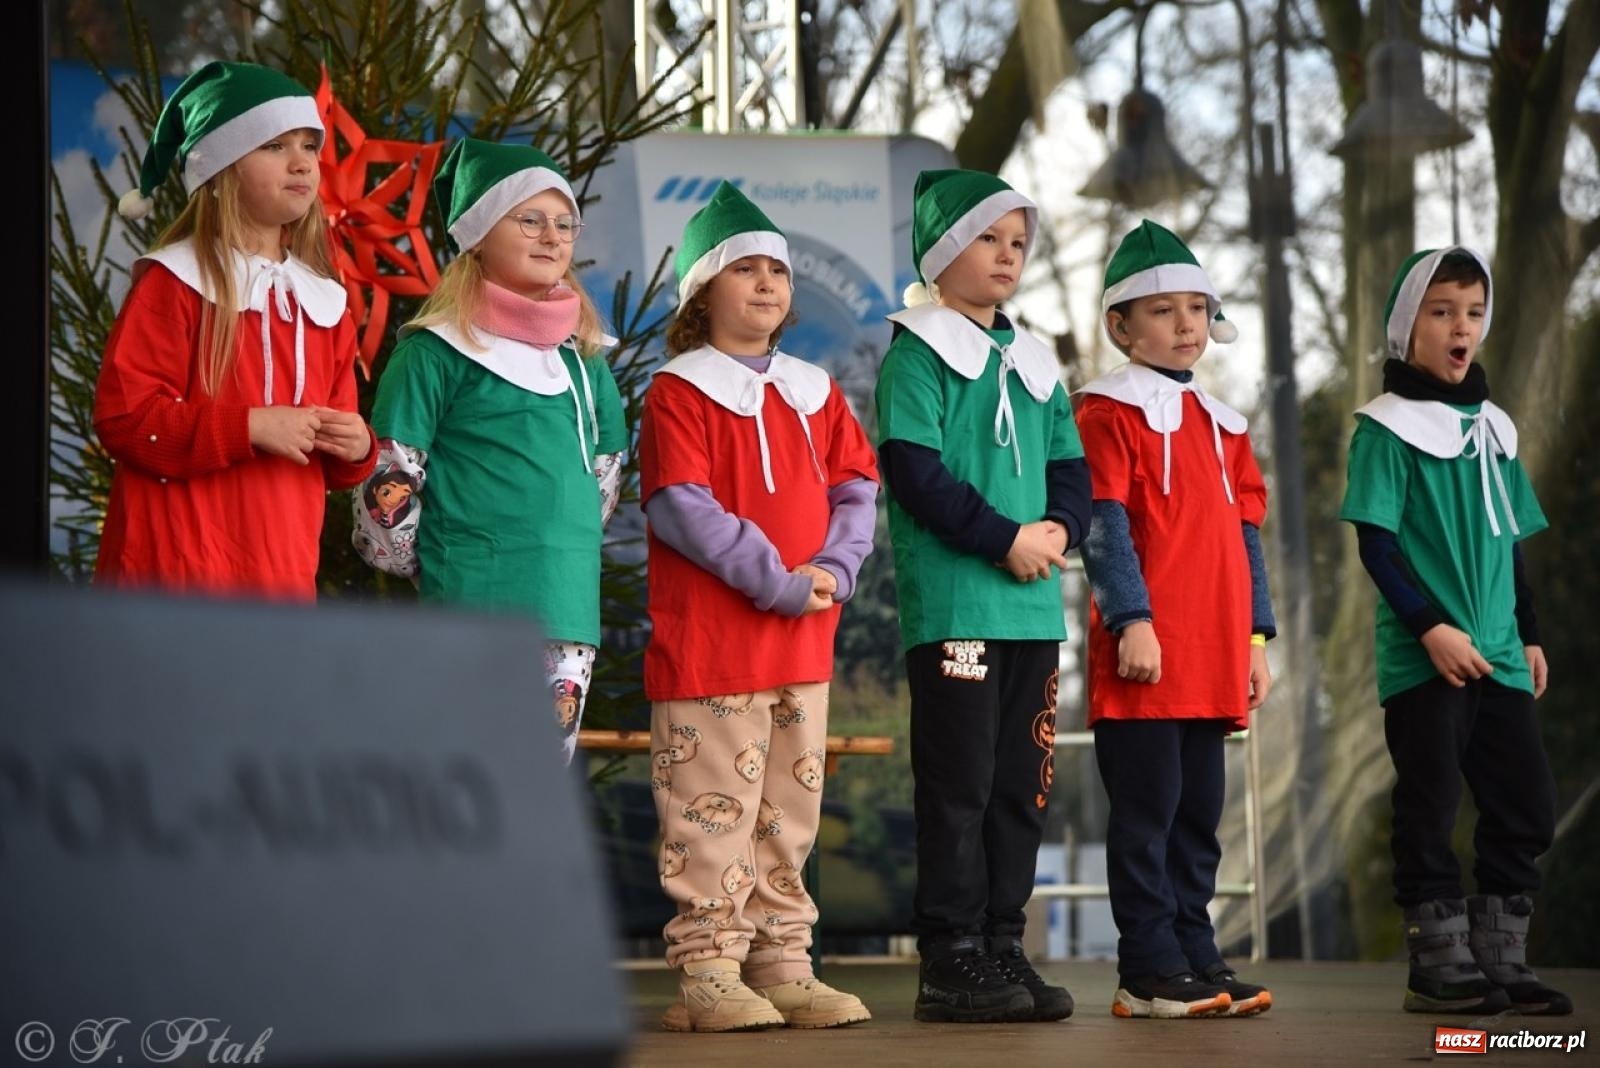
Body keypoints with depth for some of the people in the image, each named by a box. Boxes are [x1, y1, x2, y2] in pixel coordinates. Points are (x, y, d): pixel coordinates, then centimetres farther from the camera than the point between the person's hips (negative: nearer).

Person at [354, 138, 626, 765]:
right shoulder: (438, 351, -3)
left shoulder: (584, 355, 16)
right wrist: (436, 570, 5)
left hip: (570, 615, 7)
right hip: (474, 618, -6)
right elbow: (389, 480, -5)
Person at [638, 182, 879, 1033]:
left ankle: (781, 964, 17)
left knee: (789, 812, 10)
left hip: (804, 645, 7)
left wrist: (830, 571, -9)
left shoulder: (813, 391, 16)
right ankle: (708, 972, -2)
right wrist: (774, 581, -18)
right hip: (710, 641, -7)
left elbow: (856, 490, 10)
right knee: (714, 813, -6)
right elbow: (682, 508, -15)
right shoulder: (678, 391, -5)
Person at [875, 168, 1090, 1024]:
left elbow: (1069, 466, 18)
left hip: (1033, 604, 7)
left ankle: (1002, 946, 14)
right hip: (953, 605, -7)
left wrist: (1059, 529, -3)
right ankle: (950, 960, -2)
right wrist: (1004, 538, -15)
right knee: (959, 784, -6)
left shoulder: (1033, 361, 19)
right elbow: (914, 471, -12)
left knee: (1020, 785, 8)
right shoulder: (919, 351, -2)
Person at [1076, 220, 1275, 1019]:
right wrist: (1132, 619, -18)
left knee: (1199, 813, 10)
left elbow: (1246, 531, 19)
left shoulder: (1221, 423, 19)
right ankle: (1149, 973, -1)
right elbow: (1105, 525, -11)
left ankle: (1195, 955, 16)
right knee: (1148, 812, -5)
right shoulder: (1110, 412, -3)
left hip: (1214, 660, 7)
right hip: (1146, 654, -7)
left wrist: (1254, 637, 13)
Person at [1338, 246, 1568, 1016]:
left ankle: (1500, 958, 13)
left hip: (1498, 658, 6)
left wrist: (1530, 635, 16)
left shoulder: (1492, 428, 15)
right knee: (1430, 809, -3)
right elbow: (1375, 543, -9)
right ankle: (1439, 965, 4)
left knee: (1526, 806, 5)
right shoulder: (1387, 427, -4)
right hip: (1422, 659, -6)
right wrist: (1429, 626, -18)